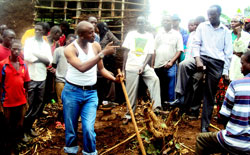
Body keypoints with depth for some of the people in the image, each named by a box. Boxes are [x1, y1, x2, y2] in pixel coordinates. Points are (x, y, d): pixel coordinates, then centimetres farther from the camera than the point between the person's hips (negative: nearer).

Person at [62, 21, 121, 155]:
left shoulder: (95, 46, 0)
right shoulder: (70, 49, -13)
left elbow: (101, 69, 8)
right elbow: (82, 67, -31)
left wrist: (114, 78, -9)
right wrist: (103, 53, -33)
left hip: (91, 93, 2)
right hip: (72, 92, -2)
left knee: (88, 128, -9)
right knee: (71, 128, 10)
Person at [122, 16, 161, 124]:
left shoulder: (150, 36, 9)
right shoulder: (131, 34, 8)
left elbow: (150, 53, 2)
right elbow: (126, 51, 7)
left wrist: (143, 66, -13)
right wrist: (123, 68, 2)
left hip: (145, 66, 1)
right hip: (131, 67, 0)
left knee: (155, 79, -27)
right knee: (131, 92, 1)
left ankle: (156, 107, -31)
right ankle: (129, 114, 15)